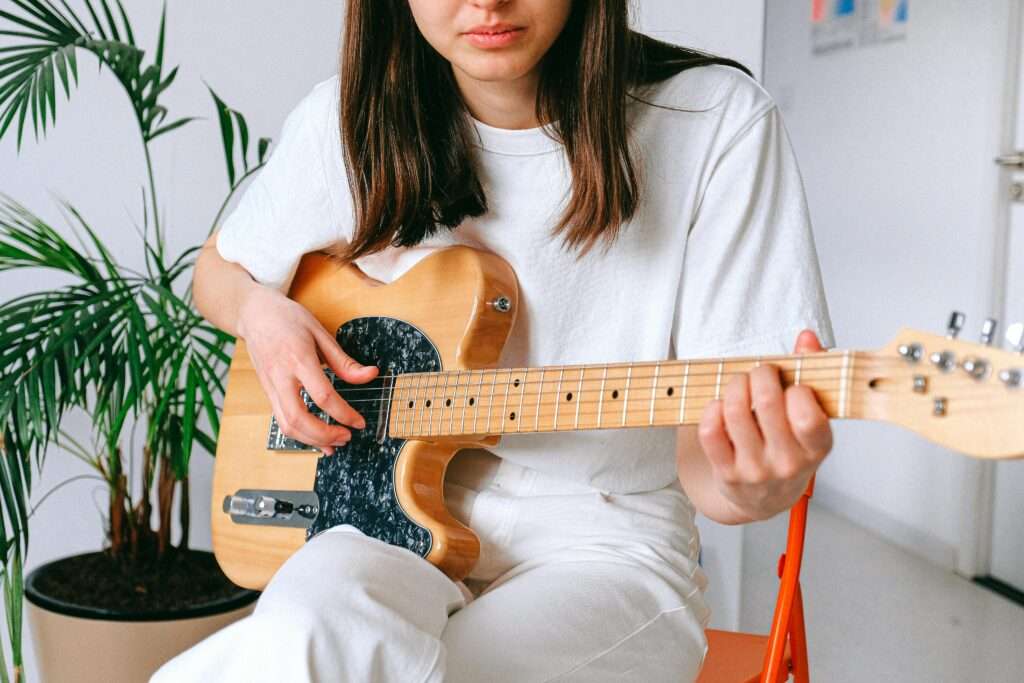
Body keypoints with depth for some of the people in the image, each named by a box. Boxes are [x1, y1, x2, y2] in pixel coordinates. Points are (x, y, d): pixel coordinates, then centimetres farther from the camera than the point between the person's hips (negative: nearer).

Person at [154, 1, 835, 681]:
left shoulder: (718, 121, -10)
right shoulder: (350, 117, -1)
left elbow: (701, 460, -11)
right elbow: (219, 269, 18)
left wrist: (753, 489, -34)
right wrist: (258, 310, -4)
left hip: (606, 541, -2)